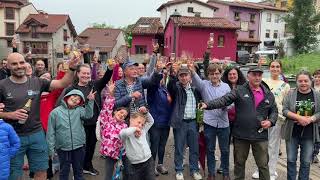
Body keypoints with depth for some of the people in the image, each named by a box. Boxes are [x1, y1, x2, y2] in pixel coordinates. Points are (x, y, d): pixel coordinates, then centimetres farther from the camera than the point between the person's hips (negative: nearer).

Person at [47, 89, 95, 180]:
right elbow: (51, 132, -2)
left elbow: (88, 115, -19)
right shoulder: (55, 112, -2)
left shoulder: (79, 110, 2)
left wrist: (90, 101, -28)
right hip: (63, 148, -1)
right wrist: (51, 148, -6)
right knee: (64, 171, 13)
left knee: (78, 170, 16)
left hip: (79, 147, 2)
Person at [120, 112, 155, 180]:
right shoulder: (127, 134, -10)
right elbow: (123, 133, -35)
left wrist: (146, 112, 2)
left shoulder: (143, 130, 9)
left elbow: (151, 121, 17)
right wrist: (134, 128, -22)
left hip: (149, 162, 4)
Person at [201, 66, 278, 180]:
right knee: (239, 163, 15)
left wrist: (270, 121, -4)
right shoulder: (239, 91, -4)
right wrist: (208, 105, -31)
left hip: (260, 136, 2)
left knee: (263, 165, 11)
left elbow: (274, 111, 16)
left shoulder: (268, 94, 6)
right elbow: (224, 100, -16)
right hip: (241, 135, -1)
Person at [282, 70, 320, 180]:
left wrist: (310, 119, -17)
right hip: (292, 133, -1)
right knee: (291, 160, 9)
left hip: (309, 135, 1)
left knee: (306, 162, 10)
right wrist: (299, 117, -20)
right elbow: (285, 110, -7)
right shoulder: (290, 94, -3)